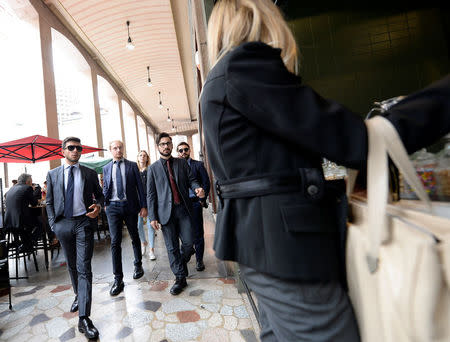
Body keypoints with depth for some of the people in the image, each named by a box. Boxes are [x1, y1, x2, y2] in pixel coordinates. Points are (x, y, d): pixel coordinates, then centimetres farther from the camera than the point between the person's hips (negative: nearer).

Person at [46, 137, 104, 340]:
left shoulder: (90, 174, 4)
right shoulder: (52, 175, 9)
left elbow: (99, 195, 9)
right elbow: (49, 201, 11)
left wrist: (98, 206, -12)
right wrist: (53, 224, 2)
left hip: (84, 222, -2)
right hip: (63, 224, 3)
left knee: (84, 268, -6)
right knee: (72, 265, 18)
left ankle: (84, 318, -2)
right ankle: (78, 296, 42)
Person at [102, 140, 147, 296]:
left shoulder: (132, 165, 2)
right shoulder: (106, 168, 9)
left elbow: (140, 186, 0)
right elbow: (105, 188, 16)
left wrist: (143, 206, -5)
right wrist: (105, 204, 4)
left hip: (130, 205, -1)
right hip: (113, 207, 1)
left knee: (135, 237, 14)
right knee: (115, 241, -3)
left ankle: (138, 265, 36)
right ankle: (118, 279, 7)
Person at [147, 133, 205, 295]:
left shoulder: (182, 163, 10)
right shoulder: (152, 168, 7)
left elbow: (191, 179, 8)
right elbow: (150, 194, 5)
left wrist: (197, 188, -17)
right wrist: (152, 217, 0)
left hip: (183, 209, 1)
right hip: (166, 211, 0)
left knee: (188, 242, 1)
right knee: (172, 247, 6)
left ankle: (181, 262, 35)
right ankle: (180, 278, 22)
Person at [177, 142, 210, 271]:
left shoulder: (198, 165, 3)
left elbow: (206, 182, 0)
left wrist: (202, 200, -6)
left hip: (195, 203, -2)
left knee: (198, 233, 4)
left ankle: (199, 259, 17)